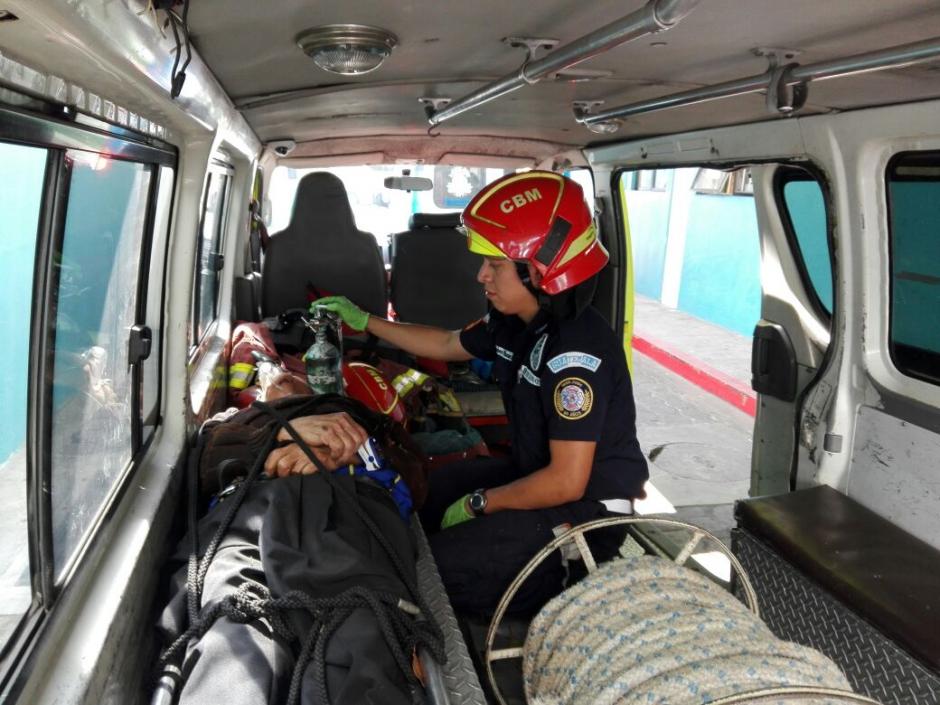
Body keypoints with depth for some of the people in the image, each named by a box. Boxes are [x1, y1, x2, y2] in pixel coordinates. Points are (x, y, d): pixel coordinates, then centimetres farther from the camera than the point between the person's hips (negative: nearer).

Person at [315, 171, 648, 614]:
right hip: (533, 470, 9)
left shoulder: (576, 350, -29)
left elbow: (566, 482, -28)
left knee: (430, 568, -17)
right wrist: (363, 321, 21)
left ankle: (563, 584, 0)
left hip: (586, 509, -9)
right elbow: (446, 345, 19)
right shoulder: (516, 322, -1)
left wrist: (479, 504, -15)